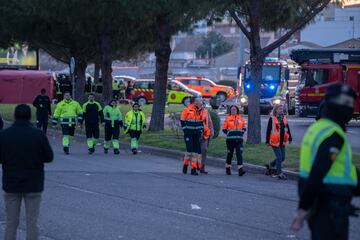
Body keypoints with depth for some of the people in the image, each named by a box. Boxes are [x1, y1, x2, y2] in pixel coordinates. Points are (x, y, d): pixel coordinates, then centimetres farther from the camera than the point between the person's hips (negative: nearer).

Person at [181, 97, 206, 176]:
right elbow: (183, 121, -4)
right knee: (190, 149, -13)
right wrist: (185, 131, -8)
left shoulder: (201, 111, 8)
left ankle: (193, 168, 3)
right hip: (188, 133, -5)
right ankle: (185, 165, 9)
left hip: (197, 133, 5)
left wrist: (201, 130, 8)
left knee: (197, 149, -1)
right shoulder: (187, 109, -7)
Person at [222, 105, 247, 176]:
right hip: (230, 140, -1)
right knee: (230, 154, 7)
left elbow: (244, 127, 17)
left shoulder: (241, 118, 8)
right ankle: (228, 168, 22)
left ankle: (240, 170, -15)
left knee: (239, 154, -9)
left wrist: (241, 133, 3)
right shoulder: (228, 119, 2)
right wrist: (228, 133, -6)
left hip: (239, 140, 1)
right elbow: (224, 129, 6)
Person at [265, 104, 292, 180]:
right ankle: (279, 173, 2)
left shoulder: (284, 118, 10)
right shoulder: (272, 119, -7)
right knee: (279, 157, -7)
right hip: (275, 142, -7)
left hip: (282, 142, 7)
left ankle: (270, 166, 31)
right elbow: (268, 130, -7)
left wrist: (290, 138, 16)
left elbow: (287, 128, 17)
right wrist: (267, 141, -8)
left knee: (282, 157, 10)